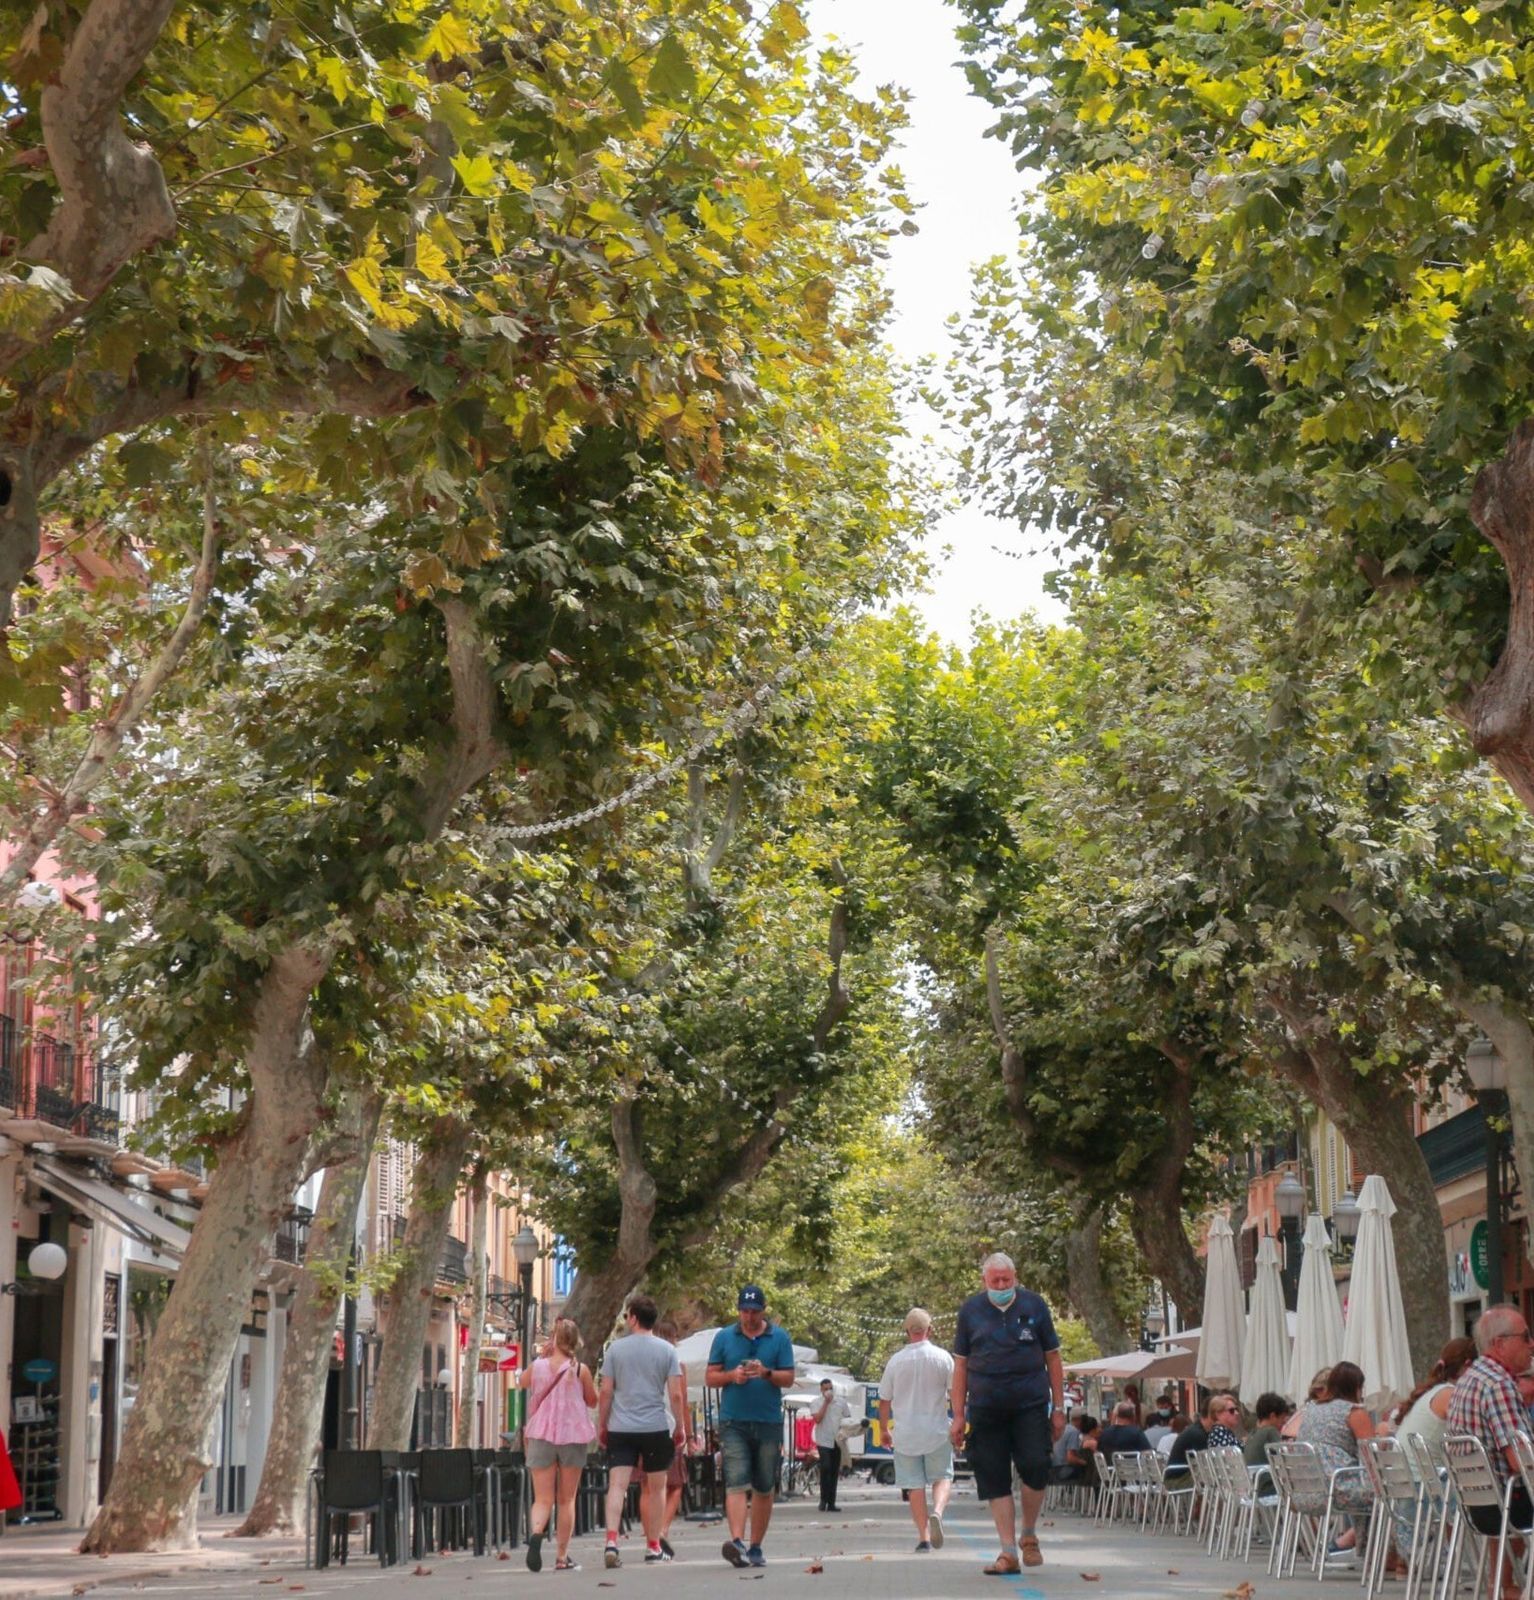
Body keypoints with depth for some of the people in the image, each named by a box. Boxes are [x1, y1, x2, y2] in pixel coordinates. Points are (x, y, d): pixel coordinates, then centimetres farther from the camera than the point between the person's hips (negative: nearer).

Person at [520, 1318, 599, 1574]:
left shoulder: (537, 1367, -3)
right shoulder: (579, 1370, -7)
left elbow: (521, 1382, 19)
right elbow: (592, 1400, 7)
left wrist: (540, 1357, 17)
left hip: (540, 1436, 1)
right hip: (573, 1436, -1)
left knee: (543, 1499, 2)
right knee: (567, 1500, 11)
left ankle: (535, 1532, -29)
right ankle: (562, 1558, 11)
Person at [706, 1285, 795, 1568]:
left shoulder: (780, 1338, 6)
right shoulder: (724, 1337, 8)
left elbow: (789, 1378, 3)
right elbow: (710, 1377, 8)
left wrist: (766, 1373, -16)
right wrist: (732, 1375, -11)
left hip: (769, 1421, 1)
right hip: (733, 1422, -1)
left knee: (764, 1489, 7)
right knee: (736, 1483, -16)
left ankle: (755, 1547, 16)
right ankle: (737, 1541, -27)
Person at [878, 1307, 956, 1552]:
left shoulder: (895, 1361, -1)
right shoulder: (942, 1357, -4)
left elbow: (884, 1401, 5)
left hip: (905, 1433, 1)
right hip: (937, 1431, -1)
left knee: (915, 1485, 6)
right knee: (942, 1477, 11)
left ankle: (924, 1537, 3)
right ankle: (937, 1512, -18)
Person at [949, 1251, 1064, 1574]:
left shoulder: (1033, 1306, 5)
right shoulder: (970, 1310, 6)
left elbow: (1053, 1358, 9)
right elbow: (961, 1365, 9)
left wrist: (1058, 1408, 5)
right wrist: (958, 1415, 4)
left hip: (1030, 1404, -1)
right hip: (985, 1410, 1)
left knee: (1035, 1468, -12)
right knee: (994, 1481, 0)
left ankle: (1029, 1536, 12)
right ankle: (1009, 1553, 7)